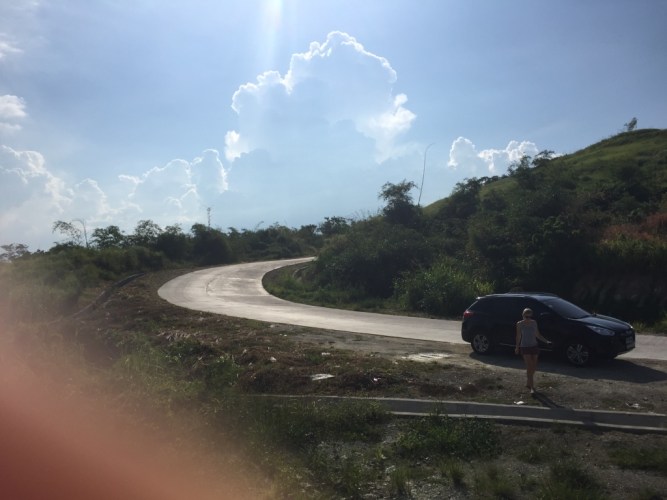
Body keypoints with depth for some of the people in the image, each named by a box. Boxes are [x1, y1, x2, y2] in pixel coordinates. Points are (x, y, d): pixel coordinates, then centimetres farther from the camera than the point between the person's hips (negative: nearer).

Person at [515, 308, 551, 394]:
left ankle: (528, 383, 28)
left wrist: (546, 341, 0)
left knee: (534, 367, 7)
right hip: (525, 347, -4)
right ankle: (532, 387, -9)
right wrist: (517, 347, 8)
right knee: (529, 367, -11)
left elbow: (537, 334, 10)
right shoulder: (520, 324, -5)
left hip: (534, 346, 4)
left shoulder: (534, 323, 3)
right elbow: (518, 336, 3)